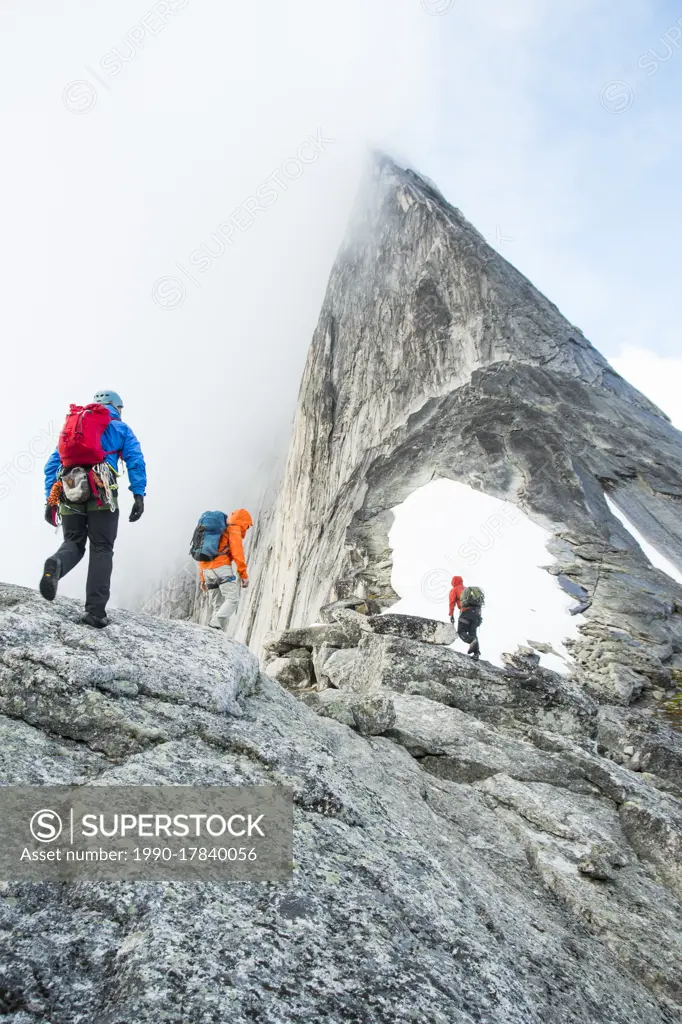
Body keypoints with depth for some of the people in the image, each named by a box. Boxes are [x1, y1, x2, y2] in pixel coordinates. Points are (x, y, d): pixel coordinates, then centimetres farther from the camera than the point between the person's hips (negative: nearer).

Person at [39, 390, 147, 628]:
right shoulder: (120, 428, 16)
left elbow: (53, 463, 19)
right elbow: (135, 460, 1)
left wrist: (50, 499, 16)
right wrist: (139, 495, -4)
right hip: (102, 495, -3)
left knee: (73, 542, 14)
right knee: (101, 549, 1)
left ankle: (56, 565, -23)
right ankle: (95, 611, -8)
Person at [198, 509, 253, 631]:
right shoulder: (234, 530, 6)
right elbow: (237, 553, -8)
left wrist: (203, 579, 31)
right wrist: (244, 575, -9)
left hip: (206, 570, 8)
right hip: (221, 567, -8)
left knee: (225, 598, 17)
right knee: (233, 600, -8)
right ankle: (216, 625, -25)